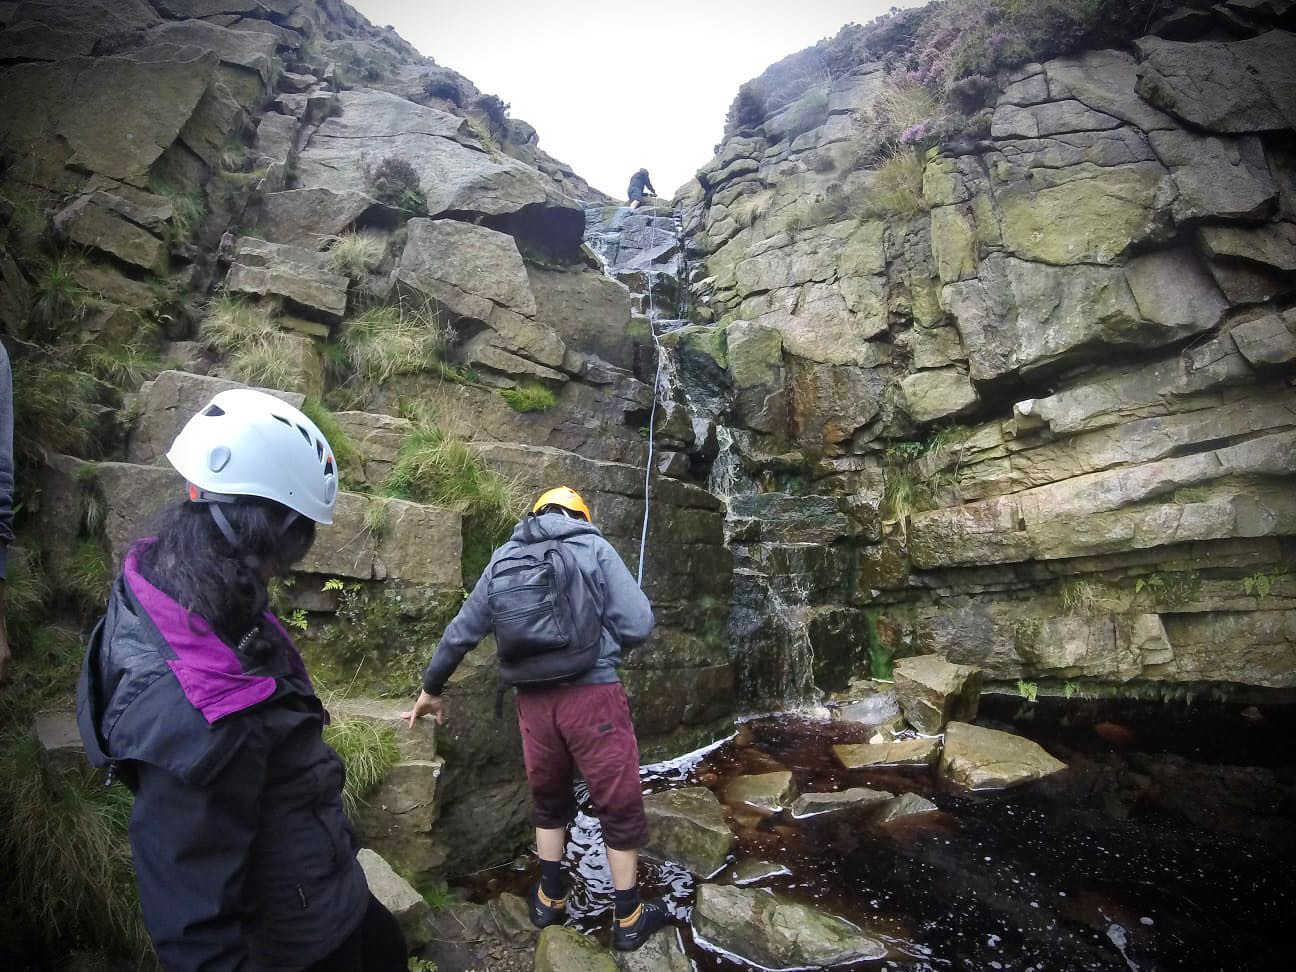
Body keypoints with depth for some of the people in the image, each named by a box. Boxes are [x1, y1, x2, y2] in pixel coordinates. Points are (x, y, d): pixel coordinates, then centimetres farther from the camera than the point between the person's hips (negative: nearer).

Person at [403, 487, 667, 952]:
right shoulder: (593, 547, 1)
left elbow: (460, 633, 18)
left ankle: (550, 899, 39)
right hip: (592, 694, -4)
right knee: (620, 805, 13)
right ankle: (628, 919, 26)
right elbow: (638, 626, -7)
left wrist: (431, 689, 31)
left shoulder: (502, 560, 12)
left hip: (534, 700, 4)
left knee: (548, 798, 26)